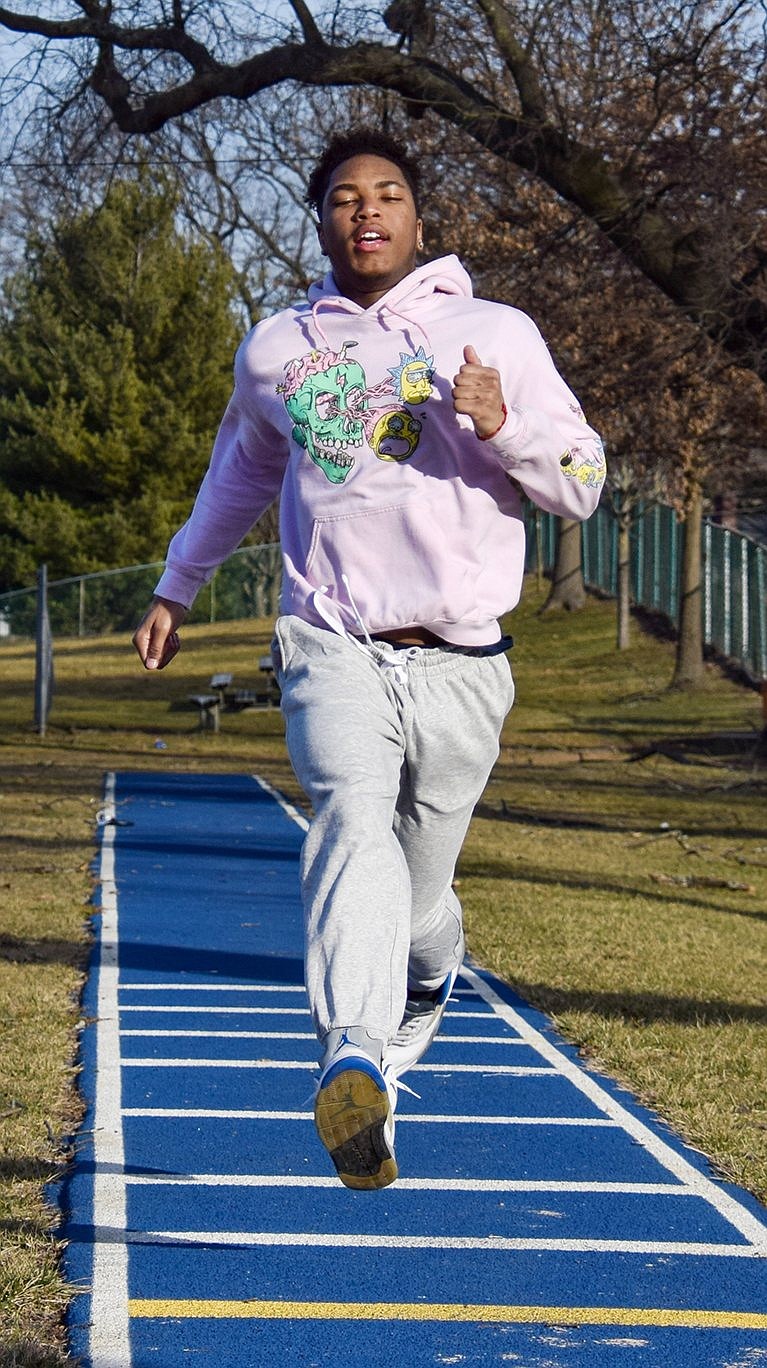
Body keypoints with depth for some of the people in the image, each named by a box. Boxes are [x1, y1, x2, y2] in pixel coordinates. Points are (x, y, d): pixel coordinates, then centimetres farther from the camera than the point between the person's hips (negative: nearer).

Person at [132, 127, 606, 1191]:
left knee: (418, 901, 8)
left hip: (459, 664, 0)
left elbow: (582, 487, 5)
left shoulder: (496, 335, 6)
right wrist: (176, 587, 35)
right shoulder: (276, 350, 12)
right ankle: (356, 1067, -47)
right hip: (333, 650, 0)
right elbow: (240, 474, 31)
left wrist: (503, 423, -14)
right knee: (355, 824, -28)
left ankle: (424, 983, 46)